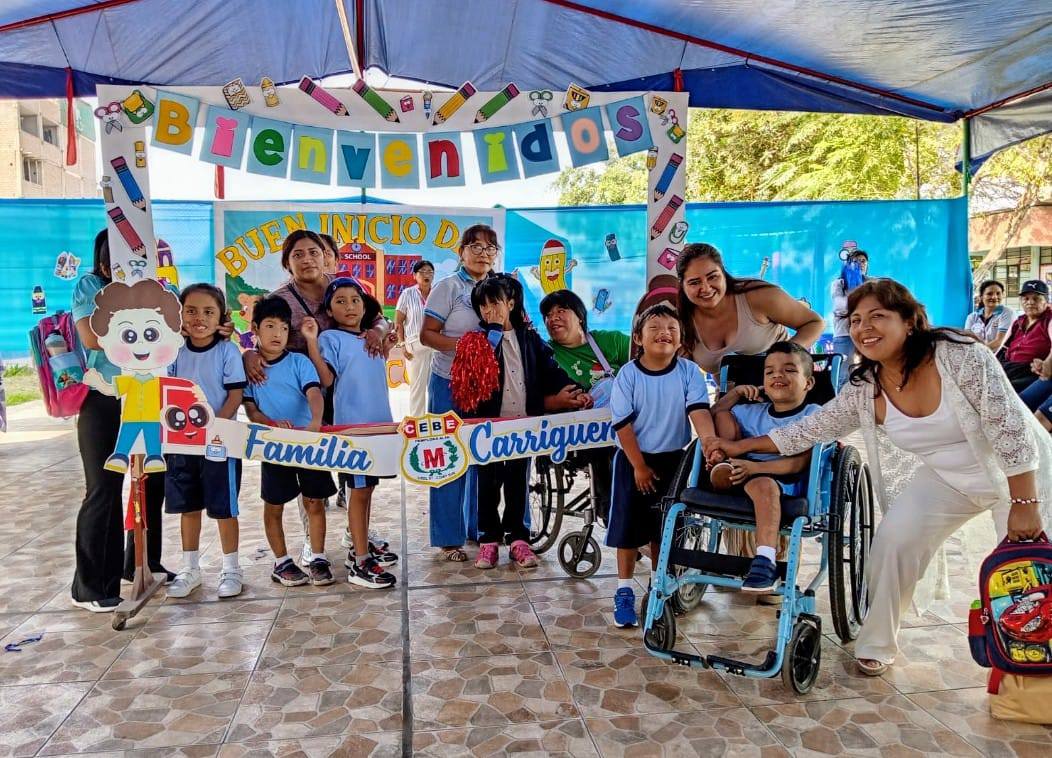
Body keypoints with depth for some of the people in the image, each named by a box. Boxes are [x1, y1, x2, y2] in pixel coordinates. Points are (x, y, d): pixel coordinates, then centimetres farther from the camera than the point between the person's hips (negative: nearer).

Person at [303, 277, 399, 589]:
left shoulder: (373, 338, 14)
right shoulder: (330, 337, -6)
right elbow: (327, 379, -17)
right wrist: (311, 342, -25)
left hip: (378, 423, 7)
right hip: (351, 425, -7)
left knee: (367, 487, 15)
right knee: (358, 490, -4)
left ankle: (362, 546, 28)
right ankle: (360, 563, 1)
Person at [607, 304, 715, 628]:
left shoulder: (689, 371, -9)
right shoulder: (628, 374, -13)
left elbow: (699, 411, -20)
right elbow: (623, 424, -11)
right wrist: (639, 466, -11)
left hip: (673, 459, 2)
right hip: (633, 459, -1)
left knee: (665, 528, 11)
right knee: (629, 527, 2)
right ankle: (624, 591, 17)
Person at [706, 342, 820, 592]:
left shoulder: (813, 415, 3)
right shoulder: (752, 412, 21)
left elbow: (800, 462, -11)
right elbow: (714, 413, 31)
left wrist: (755, 467, -23)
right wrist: (736, 392, 16)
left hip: (786, 482, -6)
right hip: (743, 474, 6)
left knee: (762, 484, -42)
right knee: (724, 415, 10)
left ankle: (765, 561, -46)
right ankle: (726, 466, -12)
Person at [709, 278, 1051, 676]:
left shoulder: (960, 355, -27)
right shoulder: (864, 389, -12)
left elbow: (1011, 429, -25)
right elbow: (808, 430, -5)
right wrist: (742, 446, -5)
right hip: (947, 478, 4)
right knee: (892, 540, -10)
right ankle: (875, 644, 7)